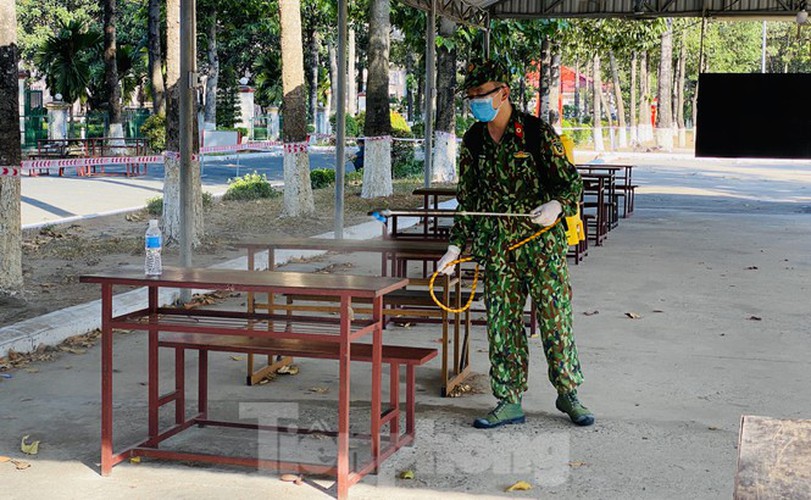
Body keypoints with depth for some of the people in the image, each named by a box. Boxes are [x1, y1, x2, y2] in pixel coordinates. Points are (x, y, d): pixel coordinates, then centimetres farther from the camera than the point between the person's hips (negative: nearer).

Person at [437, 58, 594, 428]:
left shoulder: (537, 132, -6)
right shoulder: (473, 141, 8)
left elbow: (570, 182, -2)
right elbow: (468, 199, 15)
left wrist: (556, 206, -24)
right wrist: (456, 248, 11)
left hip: (542, 243, -4)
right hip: (495, 249, 4)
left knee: (555, 319, 2)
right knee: (502, 325, 4)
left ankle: (568, 394, 18)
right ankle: (509, 402, 14)